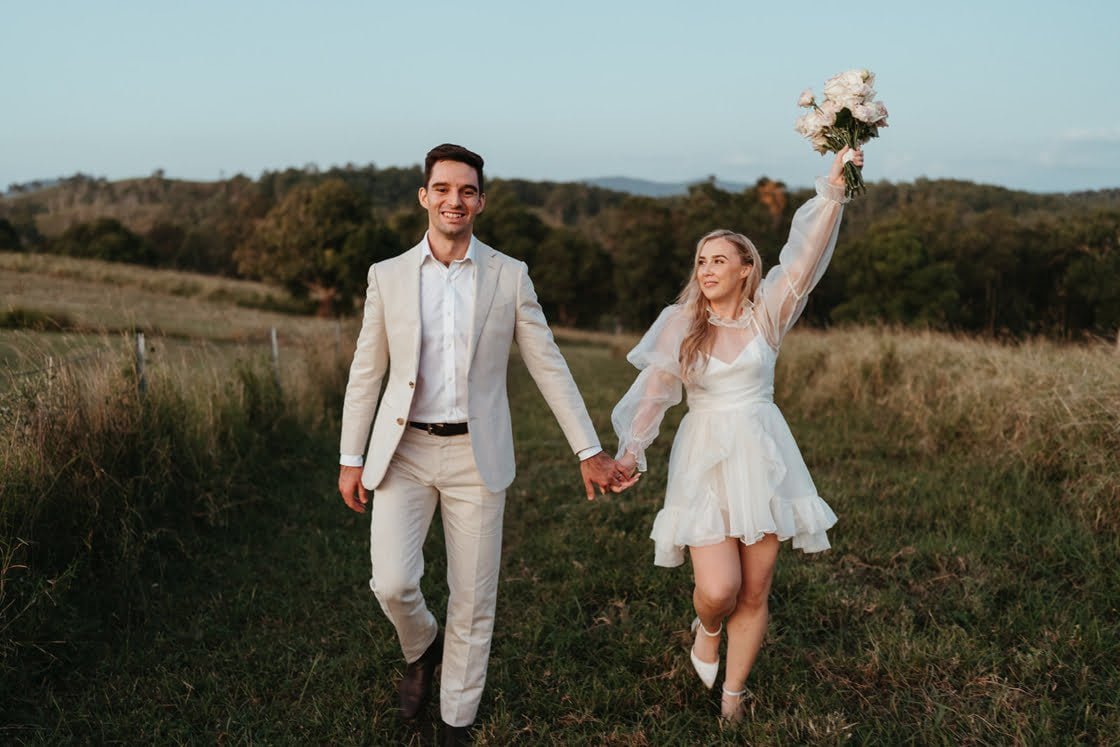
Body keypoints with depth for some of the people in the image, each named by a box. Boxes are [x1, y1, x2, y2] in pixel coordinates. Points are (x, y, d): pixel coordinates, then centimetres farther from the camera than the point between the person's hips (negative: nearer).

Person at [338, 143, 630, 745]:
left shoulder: (509, 276, 0)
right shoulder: (388, 276, 2)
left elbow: (548, 366, 2)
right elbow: (366, 373, 6)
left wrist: (589, 451, 0)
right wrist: (351, 459, 5)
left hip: (476, 454, 0)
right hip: (403, 451, 1)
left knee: (473, 599, 6)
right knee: (392, 584, -11)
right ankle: (421, 650, 26)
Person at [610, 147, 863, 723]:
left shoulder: (766, 314, 0)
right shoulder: (682, 323, 0)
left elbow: (806, 257, -12)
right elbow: (654, 388, -5)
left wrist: (833, 190, -23)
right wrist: (631, 447, -17)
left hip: (762, 457, 1)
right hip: (706, 462, -1)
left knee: (754, 593, 7)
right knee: (718, 588, -11)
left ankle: (732, 696, 27)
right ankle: (706, 628, 27)